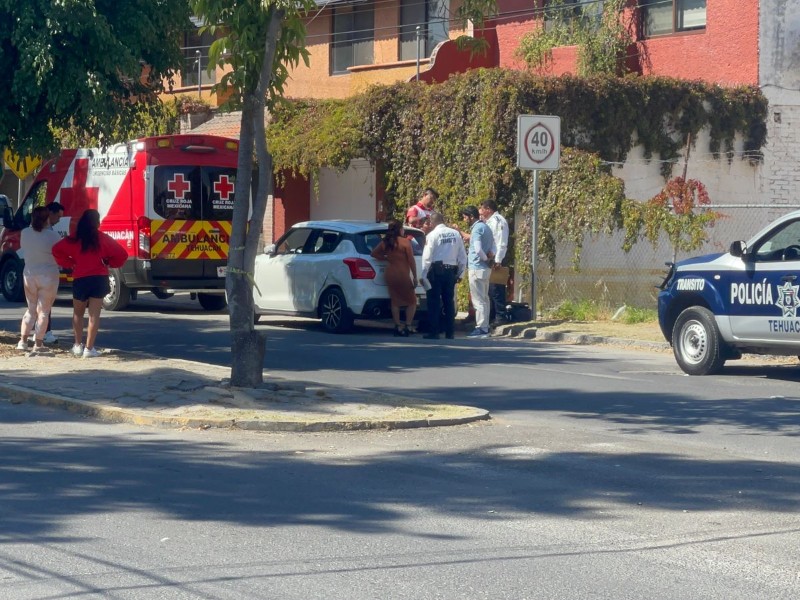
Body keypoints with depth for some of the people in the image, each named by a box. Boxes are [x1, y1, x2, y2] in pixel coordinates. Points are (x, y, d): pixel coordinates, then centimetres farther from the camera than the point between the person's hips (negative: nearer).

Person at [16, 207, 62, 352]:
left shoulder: (24, 233, -3)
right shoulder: (53, 236, -14)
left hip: (29, 275, 4)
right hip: (48, 276, -4)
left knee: (31, 309, 17)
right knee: (43, 311, 4)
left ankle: (23, 341, 10)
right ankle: (38, 343, 3)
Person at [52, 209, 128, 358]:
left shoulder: (74, 240, 0)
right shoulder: (102, 238, -2)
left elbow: (57, 250, -10)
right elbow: (122, 255, -2)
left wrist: (69, 264, 2)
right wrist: (109, 263, 15)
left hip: (80, 280, 1)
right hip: (99, 279, -1)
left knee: (78, 313, 19)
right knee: (94, 315, 0)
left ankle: (78, 346, 17)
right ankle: (89, 348, -4)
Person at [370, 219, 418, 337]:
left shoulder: (385, 242, 4)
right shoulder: (405, 242, -11)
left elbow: (374, 253, 15)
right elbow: (411, 261, -11)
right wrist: (415, 277, -6)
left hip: (390, 275, 5)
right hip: (403, 275, -5)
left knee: (395, 301, 13)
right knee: (411, 301, 7)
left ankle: (398, 326, 8)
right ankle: (407, 326, -4)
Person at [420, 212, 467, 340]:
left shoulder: (432, 235, -8)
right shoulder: (455, 234, 5)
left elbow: (427, 257, -11)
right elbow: (462, 256, 6)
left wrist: (424, 275, -5)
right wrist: (460, 274, 14)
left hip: (436, 270, -5)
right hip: (451, 270, 5)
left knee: (434, 301, 1)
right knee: (449, 301, 10)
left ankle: (434, 332, -1)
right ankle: (450, 332, 12)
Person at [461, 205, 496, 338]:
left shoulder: (477, 229, -15)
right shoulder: (486, 227, 16)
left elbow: (478, 249, -24)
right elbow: (493, 246, 19)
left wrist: (485, 258, -9)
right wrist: (490, 256, 4)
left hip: (477, 267, -10)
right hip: (486, 268, 10)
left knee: (478, 300, -7)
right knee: (484, 298, 14)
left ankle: (481, 328, -9)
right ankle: (485, 327, 18)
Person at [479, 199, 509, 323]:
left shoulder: (498, 221, -10)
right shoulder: (489, 221, 18)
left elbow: (502, 243, -17)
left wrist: (498, 261, -21)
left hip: (495, 260, -9)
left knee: (496, 290, -7)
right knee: (489, 290, 13)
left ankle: (500, 316, -4)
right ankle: (491, 316, 20)